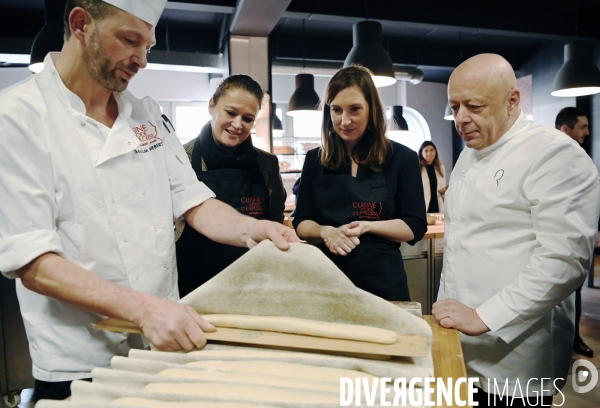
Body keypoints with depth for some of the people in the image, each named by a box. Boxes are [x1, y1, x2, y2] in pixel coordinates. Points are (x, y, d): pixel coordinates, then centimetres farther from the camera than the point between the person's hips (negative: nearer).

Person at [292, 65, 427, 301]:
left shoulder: (401, 158, -4)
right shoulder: (315, 160, 3)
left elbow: (415, 227, -3)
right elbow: (301, 224, 3)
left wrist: (367, 226, -19)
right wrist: (326, 232, -18)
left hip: (382, 282, -2)